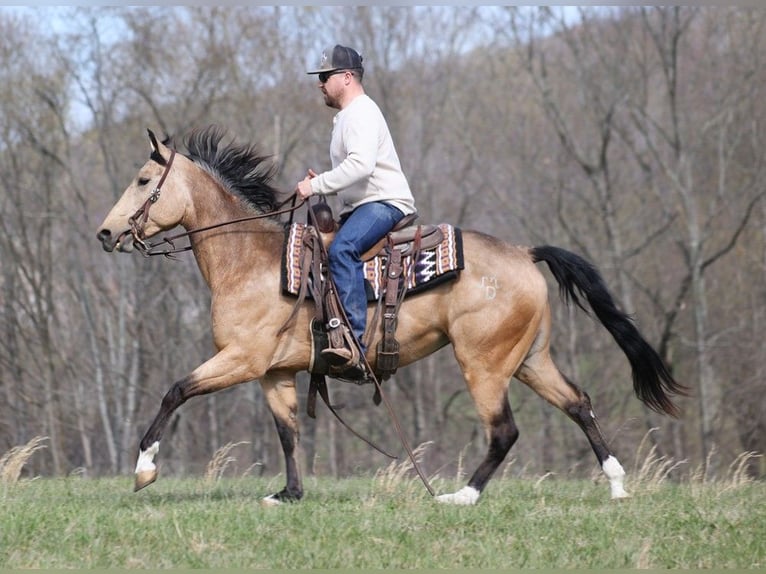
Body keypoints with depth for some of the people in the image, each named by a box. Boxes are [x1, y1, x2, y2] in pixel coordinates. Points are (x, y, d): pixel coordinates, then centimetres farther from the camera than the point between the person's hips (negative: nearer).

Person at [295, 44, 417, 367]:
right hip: (361, 207, 12)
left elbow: (361, 164, -25)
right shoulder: (347, 116, 25)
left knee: (342, 249, -35)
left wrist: (317, 185, -21)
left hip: (385, 202, -12)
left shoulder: (361, 112, -9)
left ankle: (354, 340, -45)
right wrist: (322, 184, 14)